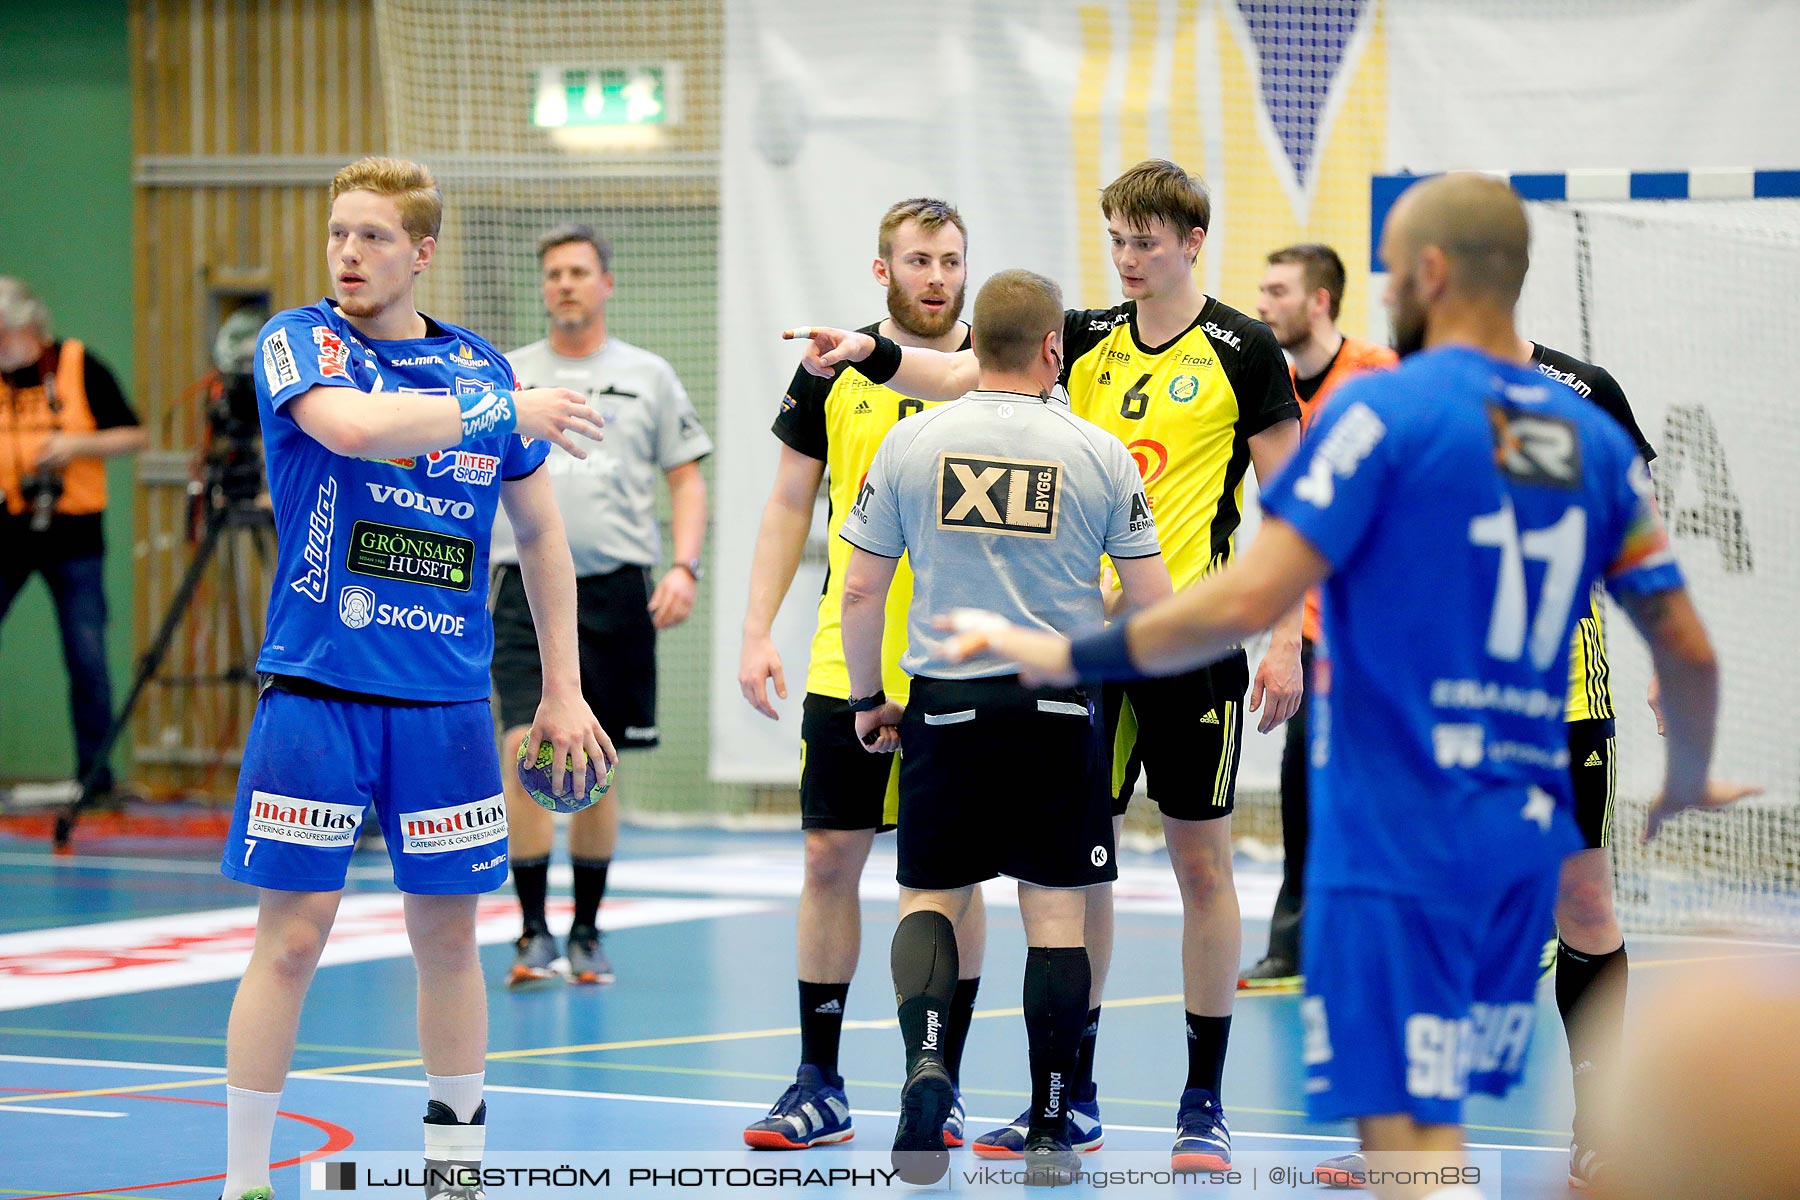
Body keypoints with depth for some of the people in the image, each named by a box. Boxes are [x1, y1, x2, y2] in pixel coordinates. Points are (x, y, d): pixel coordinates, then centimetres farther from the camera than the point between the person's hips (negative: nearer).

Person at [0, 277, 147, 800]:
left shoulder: (80, 367, -2)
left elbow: (133, 436, 1)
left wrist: (78, 444, -14)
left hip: (72, 535, -1)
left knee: (87, 658, 0)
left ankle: (95, 770, 10)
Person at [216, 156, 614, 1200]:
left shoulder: (484, 370, 9)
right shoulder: (299, 342, -1)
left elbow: (540, 534, 17)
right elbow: (352, 422, -24)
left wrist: (564, 691, 14)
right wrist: (504, 411, -18)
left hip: (447, 704, 3)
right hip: (314, 692, -3)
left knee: (449, 934, 7)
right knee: (293, 936, -5)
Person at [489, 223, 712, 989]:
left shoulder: (647, 377, 8)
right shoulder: (505, 376, 10)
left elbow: (686, 478, 9)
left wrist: (684, 567, -6)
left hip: (616, 590, 0)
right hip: (526, 584, 0)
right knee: (526, 751, -14)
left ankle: (587, 932, 17)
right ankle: (534, 933, -7)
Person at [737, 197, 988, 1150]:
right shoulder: (834, 371, 4)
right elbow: (791, 505, 10)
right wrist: (757, 632, 2)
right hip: (848, 665, 1)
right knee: (830, 858, 2)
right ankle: (819, 1088, 9)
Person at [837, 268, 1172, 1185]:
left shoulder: (911, 442, -1)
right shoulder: (1099, 453, -3)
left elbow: (859, 592, 2)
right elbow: (1153, 603, 0)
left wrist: (866, 699, 15)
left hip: (947, 705, 1)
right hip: (1060, 707, -1)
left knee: (930, 896, 11)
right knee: (1056, 914, 5)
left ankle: (926, 1058, -16)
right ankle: (1049, 1132, 8)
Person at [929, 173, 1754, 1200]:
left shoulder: (1386, 410, -9)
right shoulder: (1596, 440, 10)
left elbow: (1249, 602, -17)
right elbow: (1690, 653, 12)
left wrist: (1067, 658, -8)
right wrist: (1690, 787, 30)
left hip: (1395, 835, -6)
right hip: (1527, 838, 7)